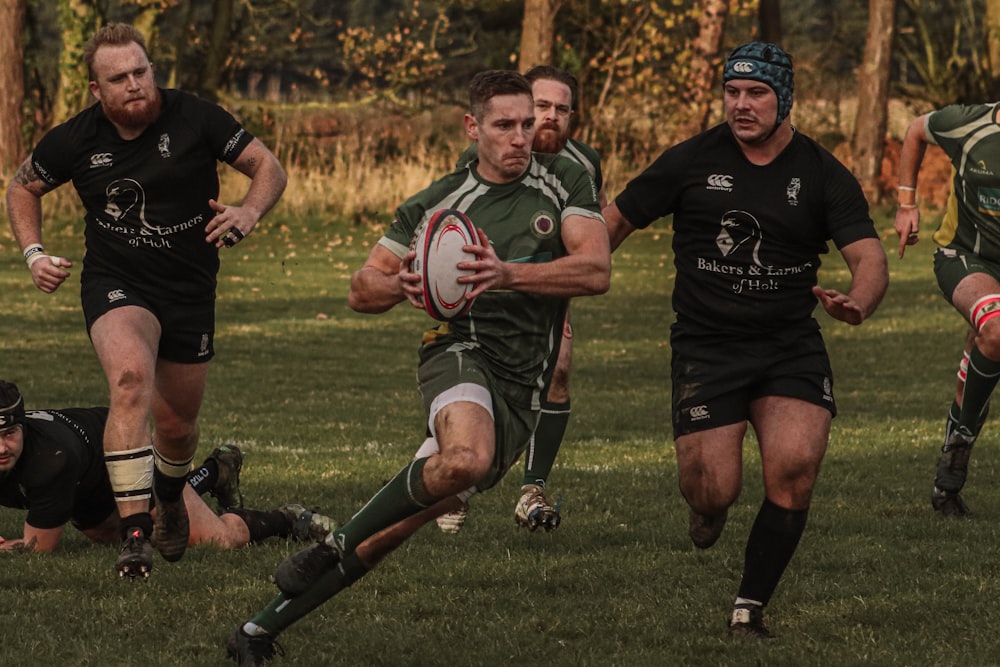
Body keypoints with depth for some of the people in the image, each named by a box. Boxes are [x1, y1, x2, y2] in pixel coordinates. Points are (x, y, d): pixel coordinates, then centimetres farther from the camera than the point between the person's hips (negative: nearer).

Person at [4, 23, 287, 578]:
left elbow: (268, 167, -4)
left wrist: (249, 212, -24)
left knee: (177, 424, 11)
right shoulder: (75, 140, -8)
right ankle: (133, 536, -32)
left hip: (189, 288, 1)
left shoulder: (194, 119, -12)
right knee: (131, 378, -32)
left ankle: (169, 500, 50)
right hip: (115, 285, -1)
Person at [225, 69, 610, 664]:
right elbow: (362, 290, 11)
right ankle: (337, 544, -15)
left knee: (436, 501, -2)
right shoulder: (439, 203, 6)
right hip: (462, 353, -2)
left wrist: (508, 274, -21)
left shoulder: (565, 183, 6)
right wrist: (401, 284, -13)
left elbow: (596, 270, -8)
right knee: (465, 458, -36)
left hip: (523, 390, 2)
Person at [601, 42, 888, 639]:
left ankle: (750, 611, -2)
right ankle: (708, 511, 33)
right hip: (705, 347, 0)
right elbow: (618, 220, 9)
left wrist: (857, 303, -33)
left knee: (795, 469, -20)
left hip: (792, 346, 1)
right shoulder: (692, 161, -1)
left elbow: (870, 258, -10)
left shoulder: (822, 175, -1)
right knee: (713, 493, -10)